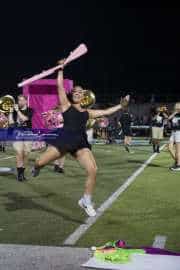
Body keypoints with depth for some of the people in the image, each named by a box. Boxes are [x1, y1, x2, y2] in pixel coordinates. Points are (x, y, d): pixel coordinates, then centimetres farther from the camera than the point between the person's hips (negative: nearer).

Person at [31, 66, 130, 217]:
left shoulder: (87, 112, 21)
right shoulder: (66, 105, 11)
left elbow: (106, 112, 25)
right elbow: (60, 85, 8)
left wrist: (121, 106, 20)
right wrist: (61, 69, 13)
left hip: (81, 142, 3)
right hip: (65, 138, -3)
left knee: (93, 170, -13)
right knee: (41, 163, -10)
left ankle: (86, 201, 7)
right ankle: (36, 168, 35)